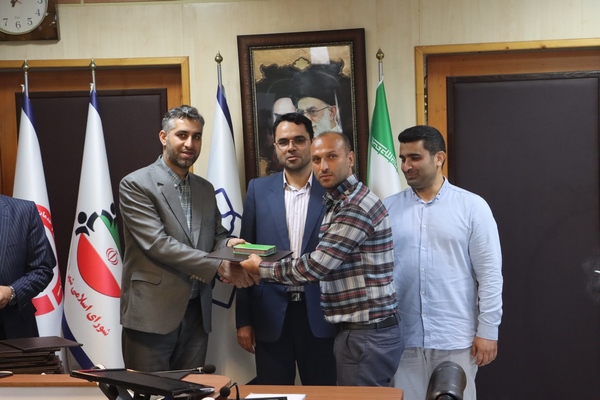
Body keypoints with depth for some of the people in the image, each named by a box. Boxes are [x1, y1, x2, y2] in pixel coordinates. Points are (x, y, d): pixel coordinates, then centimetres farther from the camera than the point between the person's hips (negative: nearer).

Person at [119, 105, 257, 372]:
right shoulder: (136, 185, -7)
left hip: (197, 313, 6)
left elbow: (216, 236, 17)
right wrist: (218, 265, -20)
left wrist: (227, 245, -9)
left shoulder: (205, 189, 14)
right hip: (152, 312, -6)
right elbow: (157, 243, -16)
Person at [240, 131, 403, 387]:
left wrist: (261, 268, -6)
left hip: (368, 335, -10)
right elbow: (323, 264, 16)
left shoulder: (357, 207, -18)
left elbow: (315, 266, -20)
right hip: (358, 331, 10)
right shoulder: (338, 203, 15)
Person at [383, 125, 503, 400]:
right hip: (403, 337, 2)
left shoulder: (472, 207, -3)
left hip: (457, 338, -2)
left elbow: (490, 273, -3)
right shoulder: (388, 208, 3)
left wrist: (488, 331, -5)